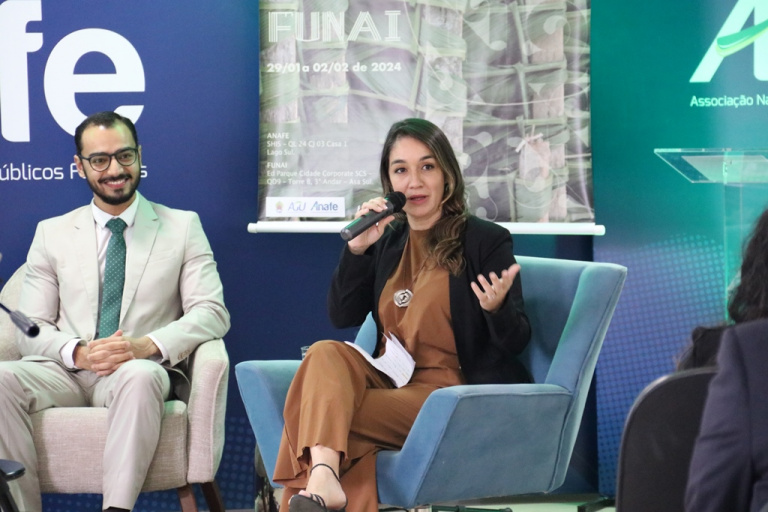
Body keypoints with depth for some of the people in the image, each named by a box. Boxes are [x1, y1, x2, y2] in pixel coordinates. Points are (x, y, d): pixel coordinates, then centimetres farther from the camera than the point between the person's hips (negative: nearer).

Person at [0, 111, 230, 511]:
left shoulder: (182, 227, 12)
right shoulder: (52, 234, 16)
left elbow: (211, 313, 1)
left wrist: (148, 345, -17)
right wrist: (78, 353, -14)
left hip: (140, 370, -2)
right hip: (67, 372, 2)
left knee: (139, 376, -40)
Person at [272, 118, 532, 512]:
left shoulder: (486, 241, -2)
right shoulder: (387, 240, 14)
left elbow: (515, 343, -4)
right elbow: (343, 317, 8)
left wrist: (497, 307, -27)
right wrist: (357, 248, -5)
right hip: (388, 381, 5)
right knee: (326, 352, -28)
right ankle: (322, 478, -47)